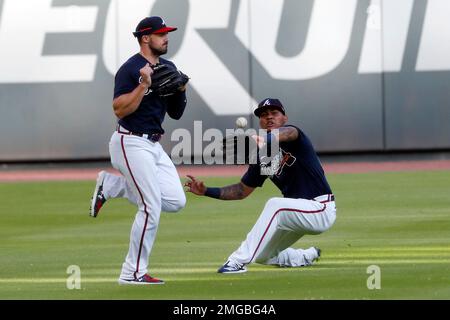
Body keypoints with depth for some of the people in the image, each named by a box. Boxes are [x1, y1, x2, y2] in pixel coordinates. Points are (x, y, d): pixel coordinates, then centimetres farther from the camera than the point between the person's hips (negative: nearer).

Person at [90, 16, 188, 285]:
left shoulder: (168, 68, 11)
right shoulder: (131, 69, -12)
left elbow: (176, 113, 15)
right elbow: (120, 110, -20)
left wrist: (181, 90, -3)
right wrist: (144, 84, -25)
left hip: (154, 145, 8)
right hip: (131, 143, -8)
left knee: (176, 201, 0)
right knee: (151, 207, -12)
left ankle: (110, 185, 13)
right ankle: (134, 273, -2)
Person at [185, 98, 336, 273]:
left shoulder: (289, 135, -12)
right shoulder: (262, 156, 7)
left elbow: (289, 133, -39)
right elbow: (242, 190, 15)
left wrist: (265, 139, -61)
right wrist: (206, 191, 3)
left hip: (321, 209, -9)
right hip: (298, 213, 9)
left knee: (275, 204, -34)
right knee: (262, 256, 16)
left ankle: (239, 261, -30)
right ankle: (308, 256, 38)